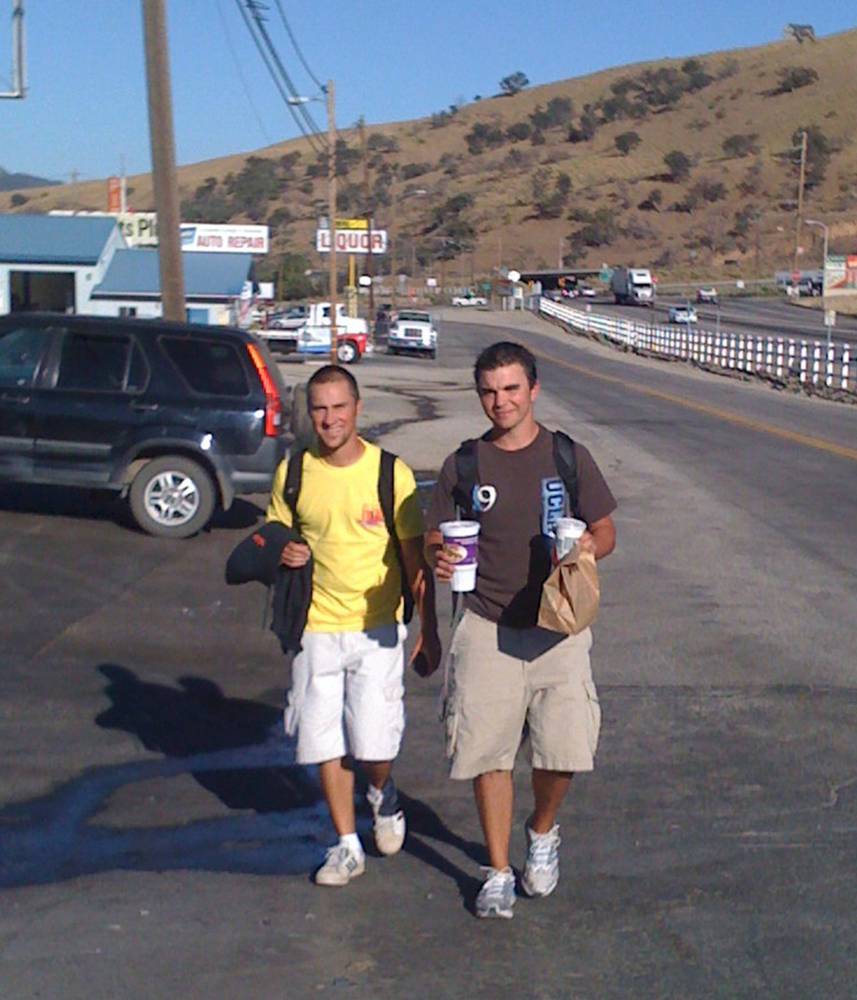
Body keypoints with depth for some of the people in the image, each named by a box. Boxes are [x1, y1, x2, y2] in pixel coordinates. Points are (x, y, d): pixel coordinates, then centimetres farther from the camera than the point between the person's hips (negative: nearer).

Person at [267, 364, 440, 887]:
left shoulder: (391, 472, -7)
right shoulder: (293, 473, 0)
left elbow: (416, 559, -2)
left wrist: (430, 631, -3)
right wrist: (281, 554, -11)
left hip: (377, 628, -2)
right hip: (316, 627, 3)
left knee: (374, 743, -5)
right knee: (326, 743, 6)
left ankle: (384, 795, 29)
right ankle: (348, 846, 22)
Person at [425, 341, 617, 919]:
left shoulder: (569, 458, 3)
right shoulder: (463, 465, 4)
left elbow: (606, 532, 9)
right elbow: (434, 540, 8)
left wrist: (586, 548, -14)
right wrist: (439, 558, -16)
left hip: (558, 629, 0)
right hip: (487, 631, 0)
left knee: (565, 751, -4)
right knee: (489, 754, 2)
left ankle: (543, 832, 29)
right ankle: (499, 873, 20)